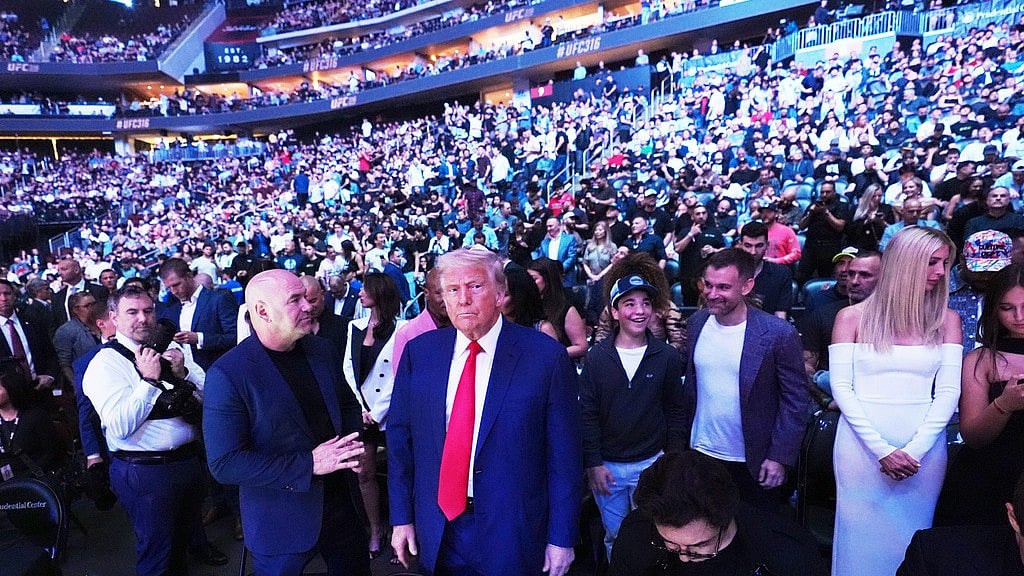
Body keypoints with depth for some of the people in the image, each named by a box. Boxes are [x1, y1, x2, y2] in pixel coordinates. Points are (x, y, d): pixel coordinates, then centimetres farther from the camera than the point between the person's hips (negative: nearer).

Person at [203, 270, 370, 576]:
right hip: (281, 524, -5)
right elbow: (225, 464, -20)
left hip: (340, 504, 5)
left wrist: (351, 441, -9)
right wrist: (309, 463, -25)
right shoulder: (228, 374, -19)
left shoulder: (321, 349, -2)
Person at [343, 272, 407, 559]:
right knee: (364, 473, 10)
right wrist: (360, 408, -2)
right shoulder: (355, 327, 7)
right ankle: (375, 529, 27)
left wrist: (377, 413, -12)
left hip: (388, 414, -5)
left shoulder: (400, 329, -11)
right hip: (361, 412, 5)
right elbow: (348, 367, 7)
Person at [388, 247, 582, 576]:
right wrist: (401, 517, 4)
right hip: (436, 531, 3)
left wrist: (562, 537, -6)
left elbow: (564, 454, -10)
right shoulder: (419, 352, -4)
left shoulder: (547, 356, -14)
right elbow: (400, 437, 4)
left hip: (512, 533, -3)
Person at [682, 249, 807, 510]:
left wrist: (780, 457, -12)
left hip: (753, 462, -3)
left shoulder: (779, 334, -17)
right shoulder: (695, 324, -4)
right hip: (700, 454, 3)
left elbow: (795, 399, -10)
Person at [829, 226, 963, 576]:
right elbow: (841, 387, -6)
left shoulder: (947, 320, 6)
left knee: (912, 542, 12)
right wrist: (882, 450, -13)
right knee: (864, 539, 7)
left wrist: (914, 451, -12)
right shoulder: (852, 317, -1)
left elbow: (948, 391, -1)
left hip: (924, 448, 2)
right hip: (861, 444, -2)